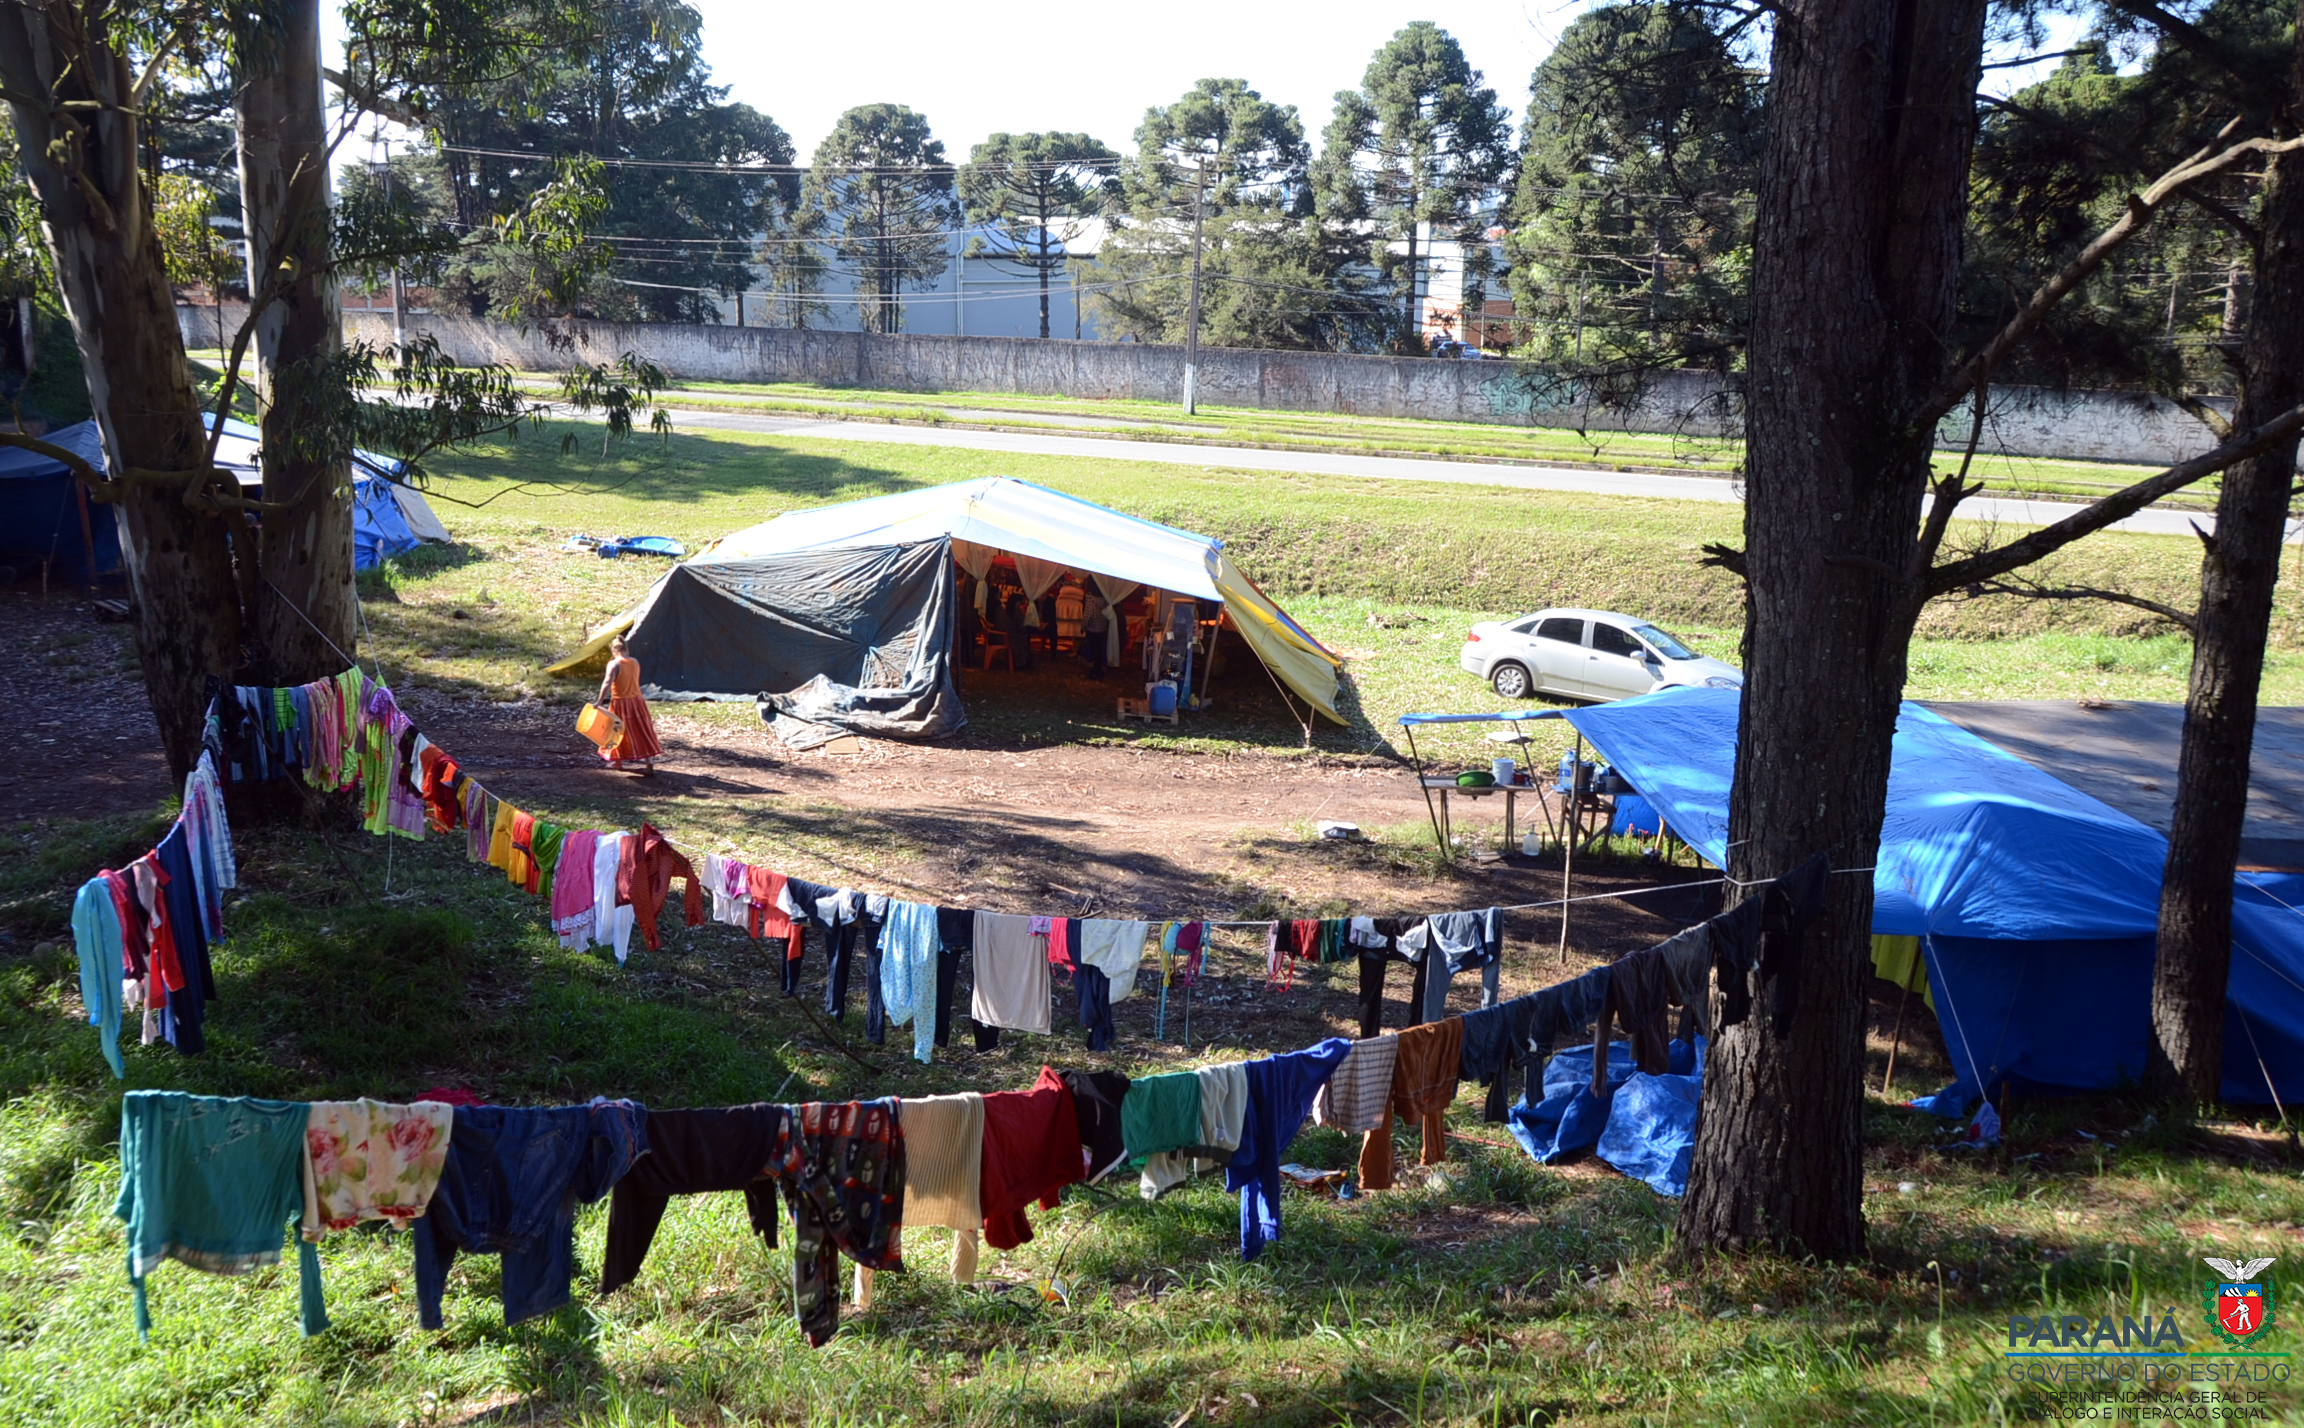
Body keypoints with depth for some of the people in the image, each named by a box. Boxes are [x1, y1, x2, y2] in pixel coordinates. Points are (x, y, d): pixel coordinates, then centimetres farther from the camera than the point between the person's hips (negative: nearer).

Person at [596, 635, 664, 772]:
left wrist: (599, 702, -23)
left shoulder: (614, 664, -16)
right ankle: (649, 763, 8)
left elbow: (607, 684, -25)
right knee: (642, 733, 8)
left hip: (620, 703, -5)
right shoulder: (635, 662, 2)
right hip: (637, 701, 5)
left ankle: (617, 761, 24)